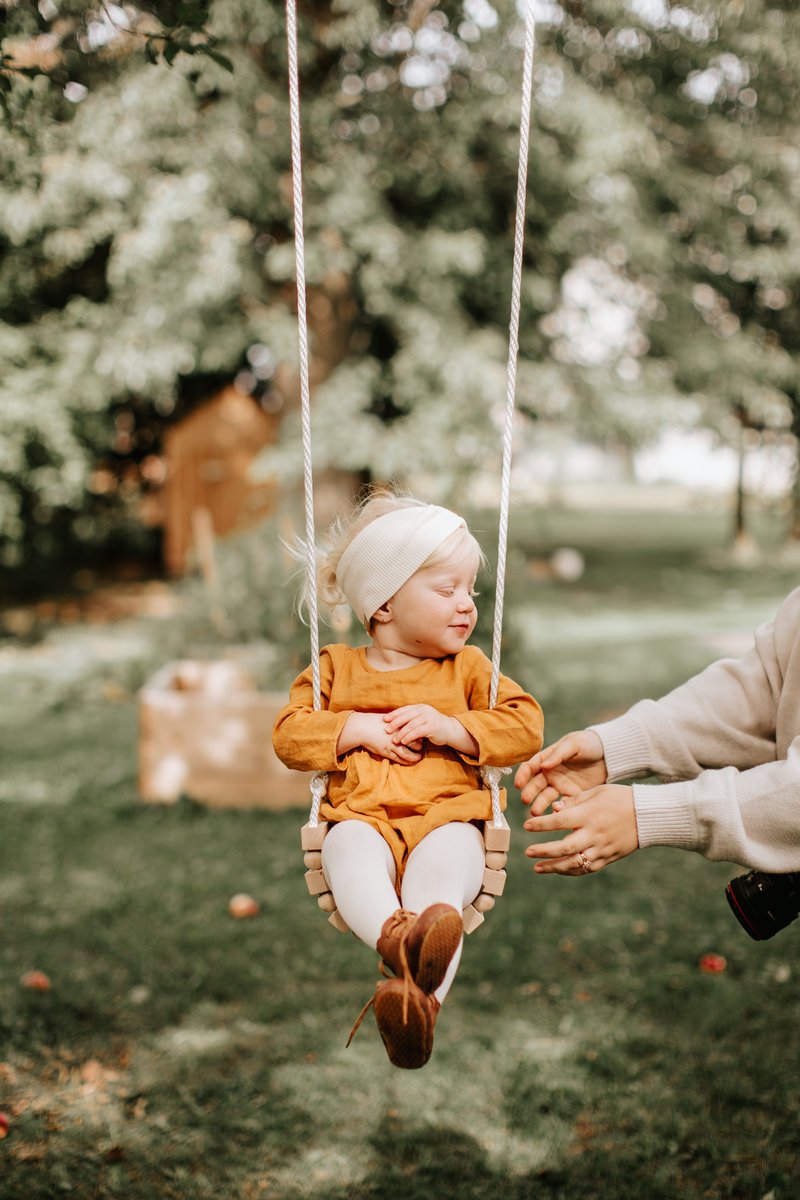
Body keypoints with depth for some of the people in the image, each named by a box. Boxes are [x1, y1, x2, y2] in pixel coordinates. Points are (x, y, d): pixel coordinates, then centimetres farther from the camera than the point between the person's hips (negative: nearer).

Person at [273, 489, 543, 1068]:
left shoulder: (468, 667, 19)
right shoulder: (337, 667, 17)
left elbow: (525, 725, 8)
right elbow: (288, 735, 9)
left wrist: (451, 728, -6)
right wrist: (355, 728, -6)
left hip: (446, 813, 0)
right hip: (363, 816, 1)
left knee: (444, 865, -36)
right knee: (348, 849, -36)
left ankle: (421, 998, -59)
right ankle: (398, 936, -64)